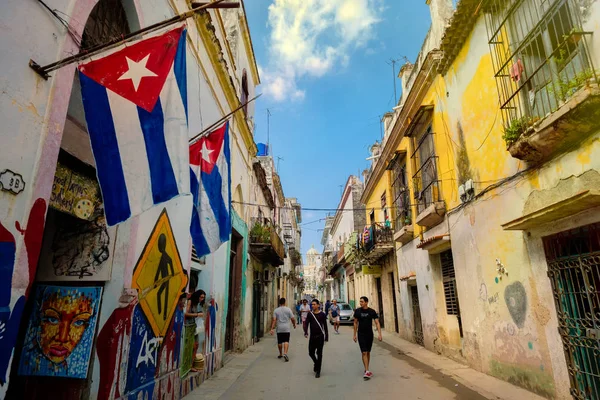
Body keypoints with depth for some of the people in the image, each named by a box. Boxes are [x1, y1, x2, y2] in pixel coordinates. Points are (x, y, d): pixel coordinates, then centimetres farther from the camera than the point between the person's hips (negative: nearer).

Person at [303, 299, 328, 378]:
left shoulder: (322, 314, -4)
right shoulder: (310, 314, 3)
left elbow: (325, 326, 1)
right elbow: (306, 323, -3)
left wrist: (326, 337, 0)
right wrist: (306, 332, -21)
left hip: (320, 336, -3)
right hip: (312, 336, 3)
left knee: (319, 354, 1)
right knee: (311, 353, 8)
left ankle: (318, 371, 13)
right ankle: (316, 363, 37)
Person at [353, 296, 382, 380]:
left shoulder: (372, 311, -7)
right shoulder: (357, 311, -5)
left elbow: (377, 323, -8)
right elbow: (355, 323, 4)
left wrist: (380, 334, -19)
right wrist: (354, 334, 4)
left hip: (369, 334, 1)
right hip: (361, 335, -1)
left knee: (368, 352, 13)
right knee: (364, 353, -8)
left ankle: (366, 369, 28)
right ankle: (367, 371, -8)